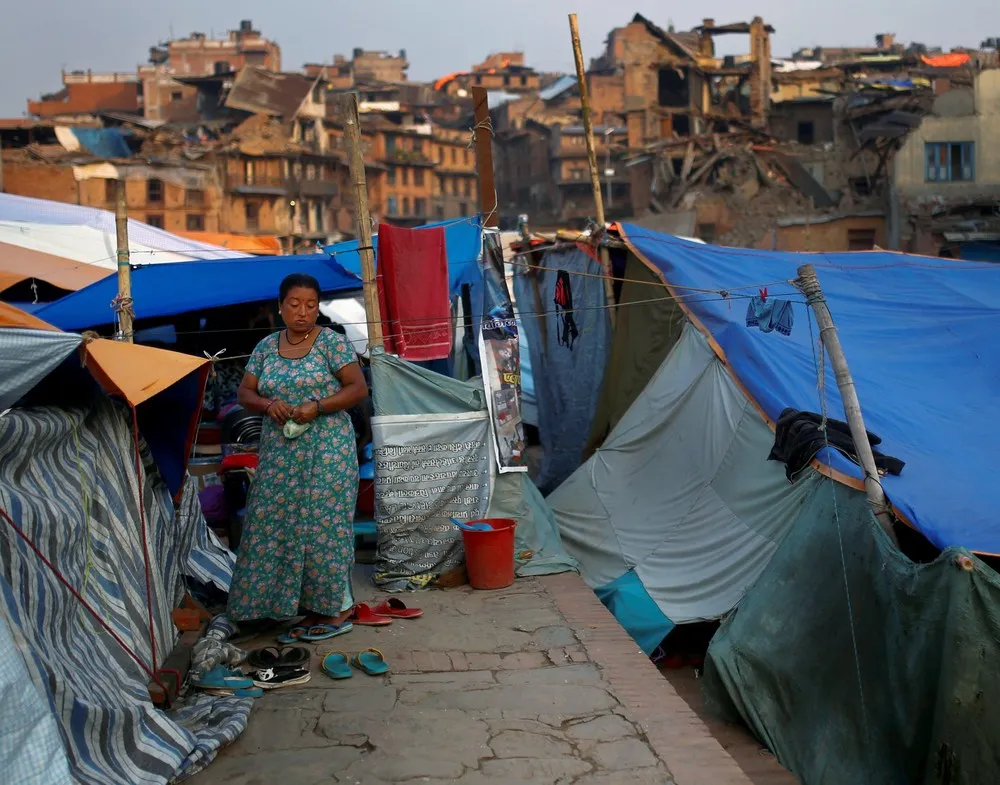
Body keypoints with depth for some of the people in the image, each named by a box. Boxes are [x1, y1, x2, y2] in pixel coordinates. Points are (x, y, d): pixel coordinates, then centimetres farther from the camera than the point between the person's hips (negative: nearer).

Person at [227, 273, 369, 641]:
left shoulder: (331, 342, -4)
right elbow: (245, 393, 12)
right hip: (280, 454, 5)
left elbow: (358, 388, -8)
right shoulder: (266, 347, 11)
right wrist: (268, 404, -10)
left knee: (323, 524, -6)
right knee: (275, 525, 3)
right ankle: (311, 609, 11)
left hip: (326, 450, -5)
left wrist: (317, 407, -19)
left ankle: (337, 608, 4)